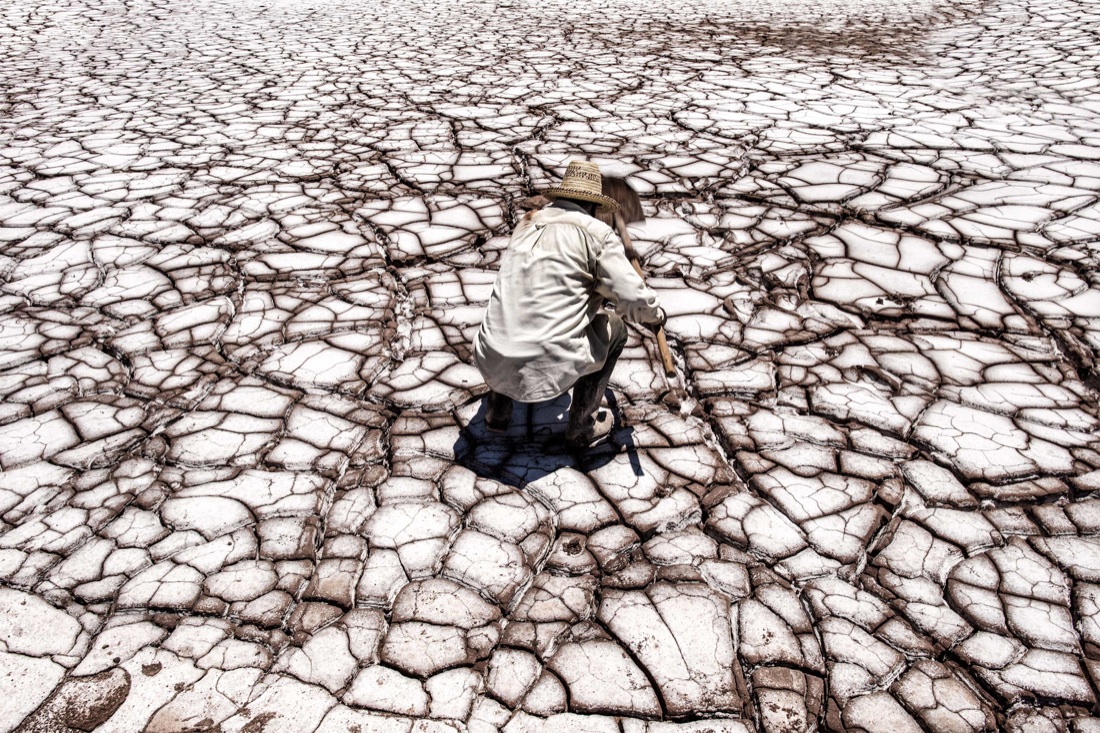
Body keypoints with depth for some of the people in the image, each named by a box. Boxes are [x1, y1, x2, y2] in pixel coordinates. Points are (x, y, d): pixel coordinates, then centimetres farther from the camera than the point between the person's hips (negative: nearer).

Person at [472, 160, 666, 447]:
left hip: (491, 365, 5)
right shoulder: (598, 233, -2)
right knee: (613, 327, 21)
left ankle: (497, 408, 33)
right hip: (548, 369, -5)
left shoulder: (527, 224, 16)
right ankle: (582, 426, 23)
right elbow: (633, 300, -6)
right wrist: (655, 314, 17)